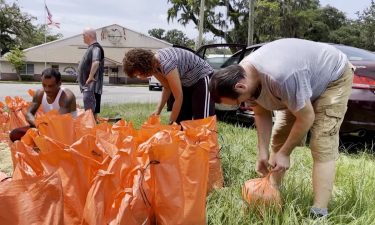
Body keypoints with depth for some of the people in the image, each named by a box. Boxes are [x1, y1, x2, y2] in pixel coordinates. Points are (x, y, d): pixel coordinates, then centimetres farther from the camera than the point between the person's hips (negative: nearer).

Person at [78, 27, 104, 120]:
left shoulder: (95, 48, -13)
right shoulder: (91, 48, 19)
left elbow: (96, 63, -30)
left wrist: (90, 77, -25)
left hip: (92, 85, -10)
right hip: (88, 85, 10)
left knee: (90, 110, -12)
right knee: (92, 110, 15)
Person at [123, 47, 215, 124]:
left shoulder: (166, 64, -35)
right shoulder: (153, 65, -9)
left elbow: (179, 98, -29)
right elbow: (167, 88, 3)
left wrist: (170, 123, -20)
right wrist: (158, 110, -8)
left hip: (202, 78, -9)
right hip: (187, 83, 9)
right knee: (181, 121, 6)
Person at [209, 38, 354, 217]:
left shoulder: (281, 77, -43)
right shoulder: (243, 75, -17)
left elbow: (306, 118, -30)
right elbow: (262, 114, -3)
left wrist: (284, 154, -19)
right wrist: (263, 153, -8)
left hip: (334, 77, -7)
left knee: (322, 147, -18)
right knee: (278, 138, 5)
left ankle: (319, 213, -15)